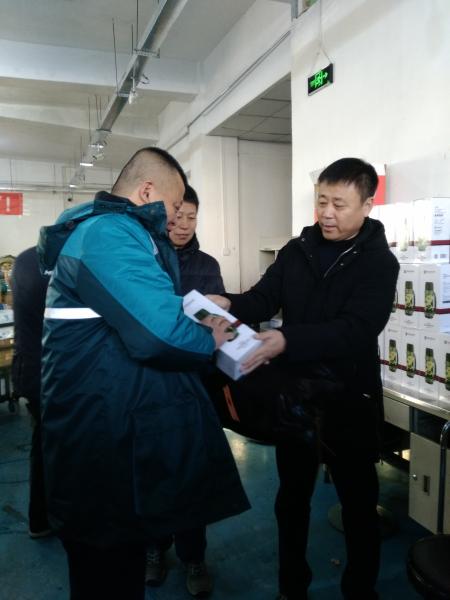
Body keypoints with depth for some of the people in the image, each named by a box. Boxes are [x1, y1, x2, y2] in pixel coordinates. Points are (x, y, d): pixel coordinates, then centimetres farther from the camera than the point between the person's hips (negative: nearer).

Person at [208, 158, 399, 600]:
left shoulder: (379, 262, -10)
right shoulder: (296, 251, 3)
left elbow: (357, 330, -25)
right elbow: (264, 298, -2)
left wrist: (287, 340, -39)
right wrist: (229, 305, -24)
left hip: (348, 401, -3)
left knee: (358, 502, 14)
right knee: (292, 495, 18)